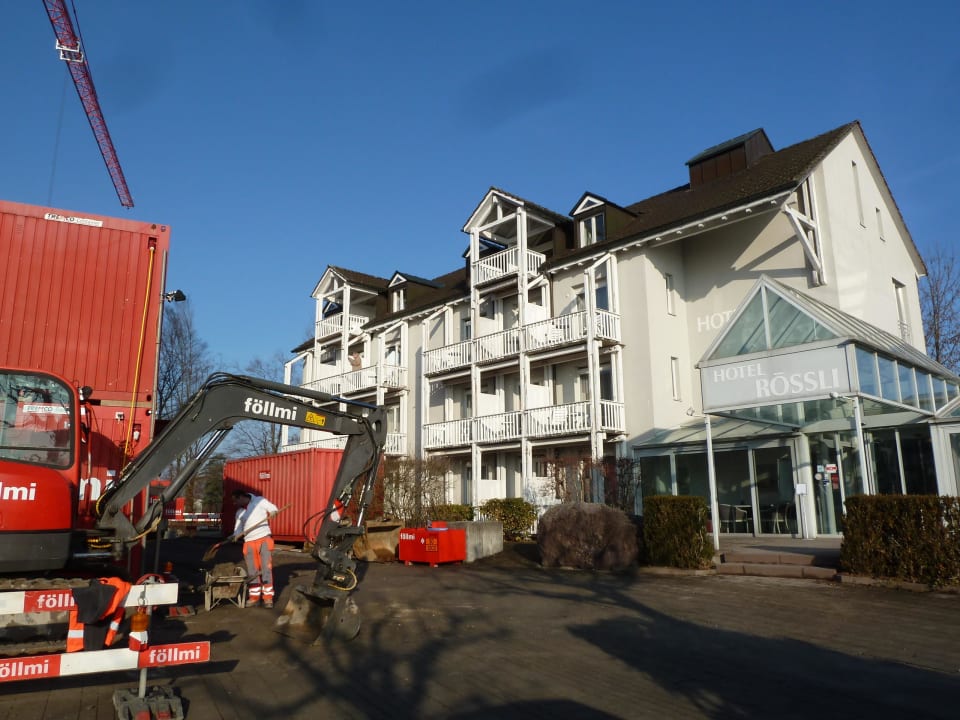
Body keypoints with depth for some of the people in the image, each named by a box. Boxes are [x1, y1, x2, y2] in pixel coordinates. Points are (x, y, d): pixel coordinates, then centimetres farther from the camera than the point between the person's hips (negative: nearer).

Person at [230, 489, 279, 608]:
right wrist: (235, 537, -10)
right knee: (252, 571, 4)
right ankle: (254, 597, 13)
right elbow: (238, 529, 11)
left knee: (267, 568, -4)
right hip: (249, 542, 4)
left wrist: (272, 513, -21)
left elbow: (273, 508, 3)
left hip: (264, 539, -4)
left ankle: (268, 597, 1)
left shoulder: (260, 501, 1)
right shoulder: (239, 512, 13)